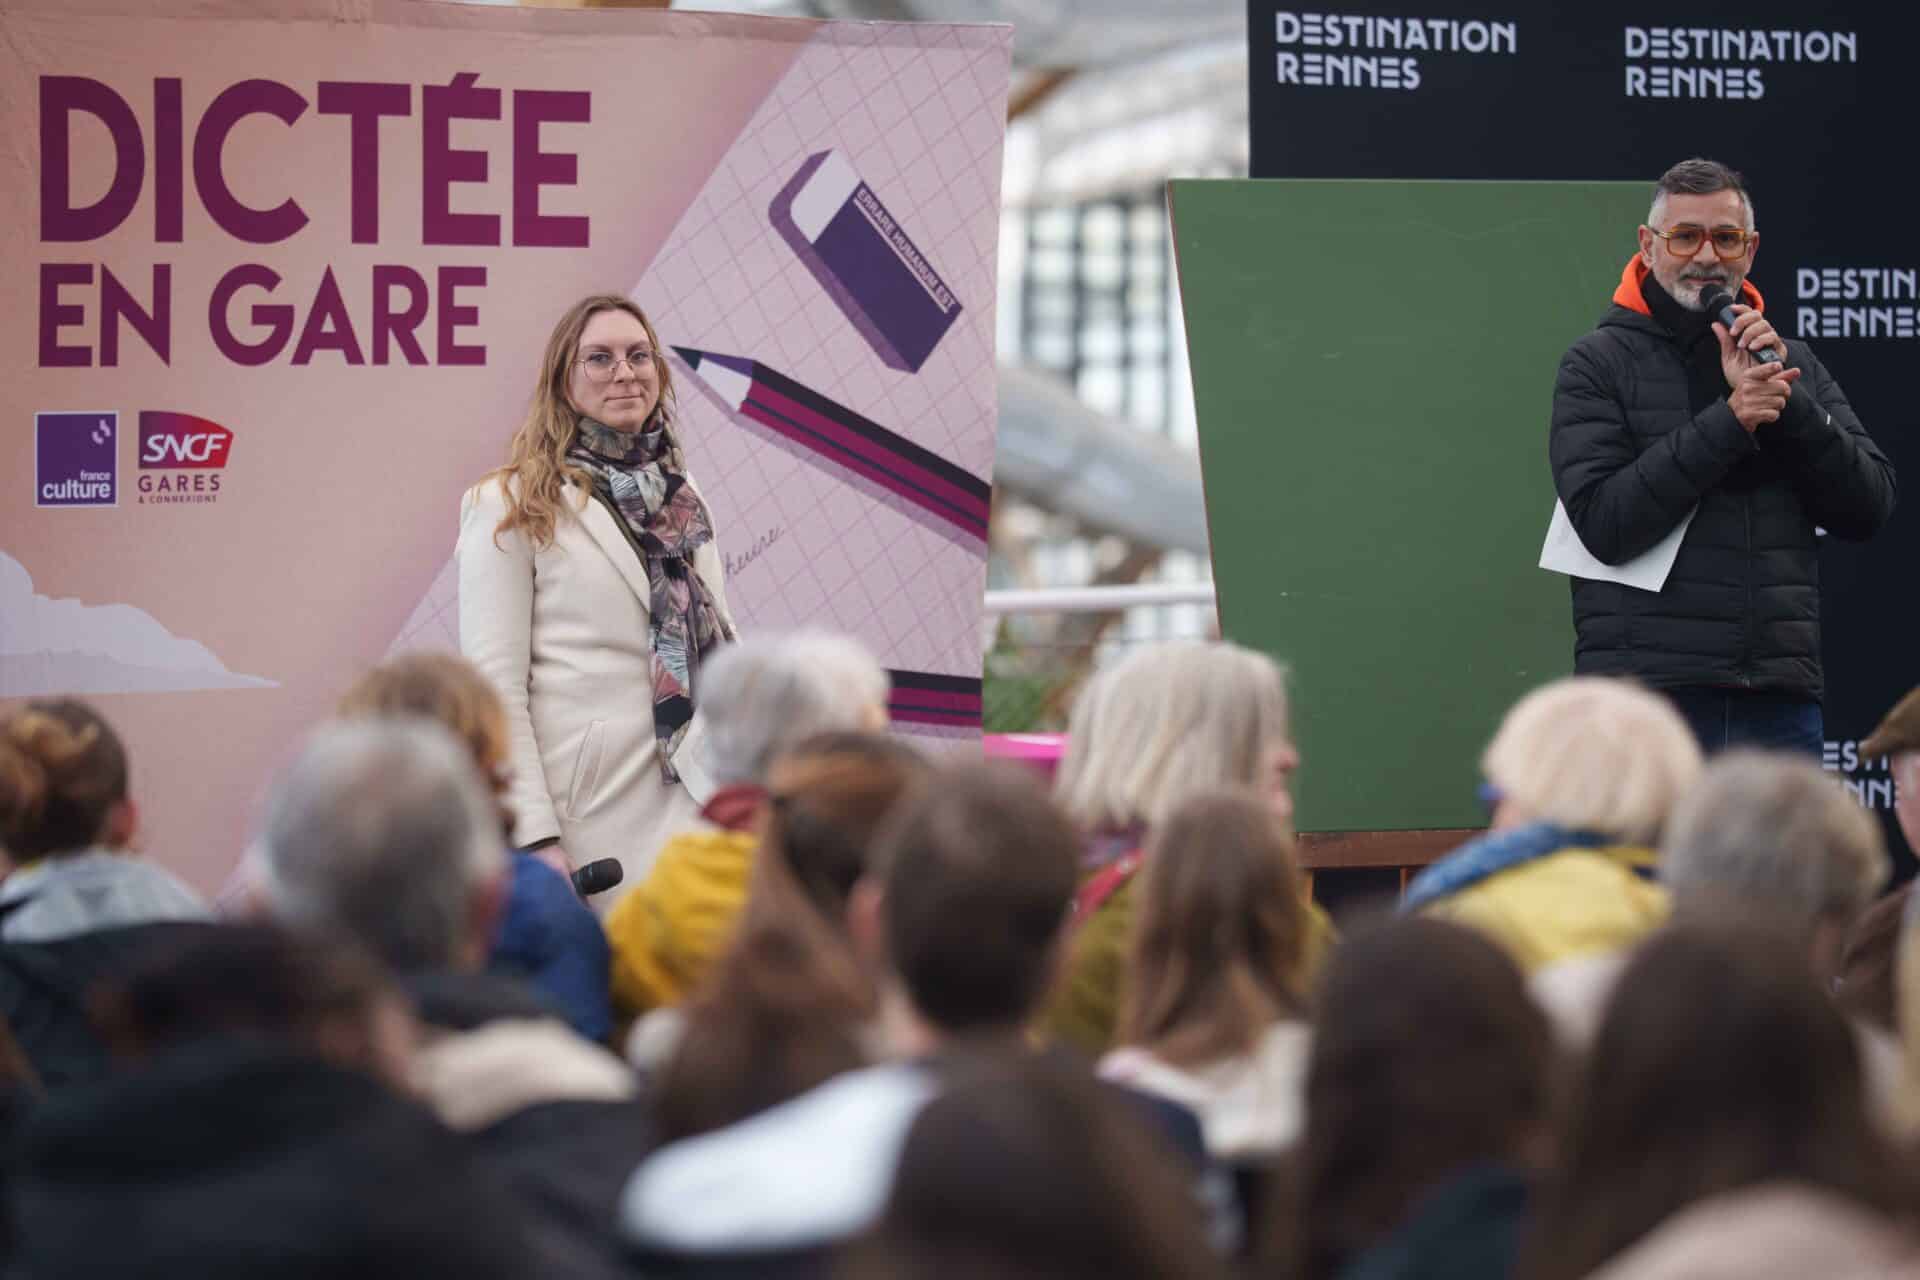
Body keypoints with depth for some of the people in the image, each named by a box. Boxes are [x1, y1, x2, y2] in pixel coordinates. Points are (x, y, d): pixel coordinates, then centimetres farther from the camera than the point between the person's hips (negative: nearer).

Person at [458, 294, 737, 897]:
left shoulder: (683, 497, 16)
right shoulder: (514, 507, -3)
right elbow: (494, 684, -9)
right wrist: (536, 839, -17)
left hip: (695, 799, 5)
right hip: (590, 810, -5)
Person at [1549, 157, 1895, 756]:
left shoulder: (1795, 364, 15)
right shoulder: (1599, 363, 3)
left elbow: (1869, 508, 6)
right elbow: (1602, 520, -9)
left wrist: (1785, 404, -7)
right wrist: (1729, 422, -14)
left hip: (1778, 703, 4)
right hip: (1643, 700, -3)